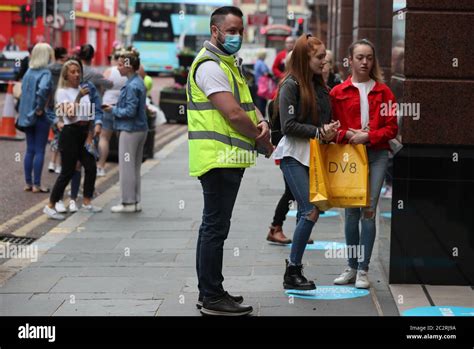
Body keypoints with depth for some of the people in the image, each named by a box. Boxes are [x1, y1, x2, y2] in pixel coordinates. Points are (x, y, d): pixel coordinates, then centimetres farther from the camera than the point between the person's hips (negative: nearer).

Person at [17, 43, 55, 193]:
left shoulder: (29, 72, 9)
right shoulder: (45, 73, -14)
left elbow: (24, 90, 13)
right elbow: (42, 90, -30)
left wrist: (27, 110, 12)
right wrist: (40, 108, -19)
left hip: (27, 115, 7)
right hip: (40, 117, -7)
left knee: (30, 150, 12)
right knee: (39, 151, 0)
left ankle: (28, 183, 15)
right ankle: (36, 185, 2)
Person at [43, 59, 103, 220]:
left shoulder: (86, 87, 9)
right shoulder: (62, 92, -6)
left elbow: (96, 108, 10)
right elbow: (70, 115, -16)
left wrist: (98, 124, -7)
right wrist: (79, 96, -22)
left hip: (85, 131, 6)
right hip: (70, 132, -6)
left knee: (91, 167, 4)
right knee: (67, 172, -6)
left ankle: (86, 203, 16)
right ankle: (50, 206, 0)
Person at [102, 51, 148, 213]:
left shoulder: (132, 86, -19)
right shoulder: (138, 82, 10)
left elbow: (130, 111, -21)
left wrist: (113, 110, -8)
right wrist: (116, 107, 9)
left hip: (130, 130, -10)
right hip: (140, 128, 10)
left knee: (126, 167, -1)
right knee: (135, 166, 14)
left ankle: (128, 203, 4)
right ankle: (135, 201, 20)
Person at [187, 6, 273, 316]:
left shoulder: (230, 64, 20)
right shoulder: (210, 66, -13)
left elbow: (247, 104, 17)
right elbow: (233, 114, -20)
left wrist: (261, 122, -6)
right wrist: (264, 142, -8)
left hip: (228, 159, 11)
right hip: (219, 159, -11)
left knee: (213, 226, 15)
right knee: (216, 228, -7)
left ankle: (208, 292, 23)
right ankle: (212, 299, -3)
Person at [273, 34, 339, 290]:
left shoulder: (319, 86, 13)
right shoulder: (290, 85, -10)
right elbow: (288, 126, -15)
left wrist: (329, 130, 1)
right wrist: (319, 132, -14)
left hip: (314, 154, 8)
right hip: (294, 155, -8)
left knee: (305, 212, 9)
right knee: (311, 211, -14)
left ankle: (295, 267, 16)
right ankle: (292, 272, -6)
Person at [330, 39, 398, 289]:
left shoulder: (383, 92, 6)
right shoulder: (338, 93, 6)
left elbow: (391, 127, 3)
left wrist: (368, 136, -11)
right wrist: (348, 135, -13)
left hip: (376, 154, -1)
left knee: (368, 211, -5)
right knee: (351, 211, 5)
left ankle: (363, 270, 0)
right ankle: (352, 267, 17)